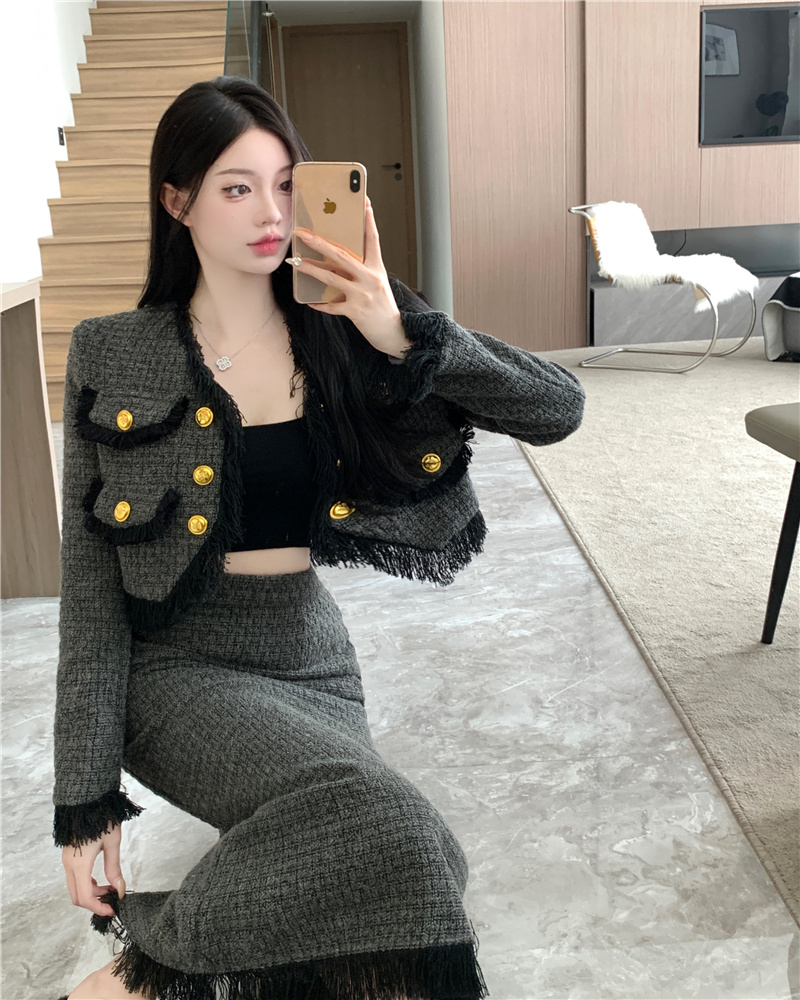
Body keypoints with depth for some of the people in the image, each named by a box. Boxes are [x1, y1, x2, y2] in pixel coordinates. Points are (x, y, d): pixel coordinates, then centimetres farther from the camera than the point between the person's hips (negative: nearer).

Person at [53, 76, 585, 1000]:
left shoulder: (346, 336, 1)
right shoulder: (114, 358, -4)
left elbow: (558, 410, -4)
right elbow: (90, 584, -4)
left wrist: (409, 338, -18)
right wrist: (86, 794, -7)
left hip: (314, 660, 4)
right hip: (184, 665, -4)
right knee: (385, 830, -29)